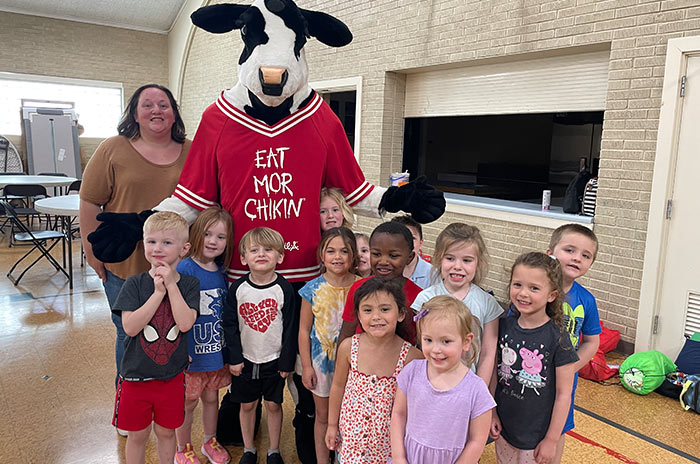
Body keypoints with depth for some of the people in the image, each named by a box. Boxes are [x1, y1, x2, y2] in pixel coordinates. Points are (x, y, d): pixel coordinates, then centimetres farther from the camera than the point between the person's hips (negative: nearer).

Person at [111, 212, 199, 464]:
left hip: (172, 376, 1)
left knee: (166, 432, 18)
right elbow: (130, 327, -20)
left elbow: (185, 323, -21)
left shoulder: (189, 284, -7)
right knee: (137, 434, 16)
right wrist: (158, 292, -23)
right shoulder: (134, 284, -8)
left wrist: (171, 285, -21)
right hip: (136, 375, 0)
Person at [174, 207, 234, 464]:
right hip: (190, 353, -5)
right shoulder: (184, 268, -18)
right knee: (188, 403, 12)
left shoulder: (221, 272, 0)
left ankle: (210, 441, 42)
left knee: (211, 397, 21)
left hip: (216, 350, 5)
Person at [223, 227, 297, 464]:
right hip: (245, 359, 1)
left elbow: (291, 327, -8)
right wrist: (234, 358, -4)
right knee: (247, 405, 14)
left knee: (273, 404, 11)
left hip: (274, 360, -1)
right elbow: (230, 325, -2)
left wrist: (287, 361, -6)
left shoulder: (284, 288, -12)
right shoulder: (237, 289, -8)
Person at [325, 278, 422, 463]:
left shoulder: (411, 356, -20)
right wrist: (332, 425, 7)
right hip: (352, 433, 1)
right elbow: (338, 386, -1)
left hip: (390, 438, -1)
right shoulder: (348, 347, -15)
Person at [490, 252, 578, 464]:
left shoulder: (557, 338, -18)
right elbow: (495, 372, 2)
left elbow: (563, 394, -13)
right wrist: (492, 413, 3)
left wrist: (552, 440, -9)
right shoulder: (504, 326, -7)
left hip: (539, 435, -3)